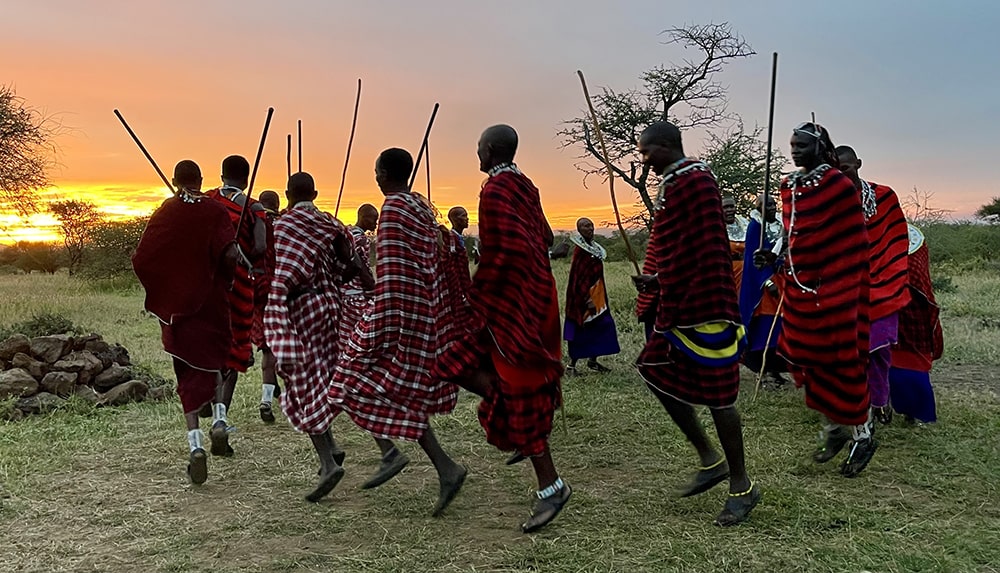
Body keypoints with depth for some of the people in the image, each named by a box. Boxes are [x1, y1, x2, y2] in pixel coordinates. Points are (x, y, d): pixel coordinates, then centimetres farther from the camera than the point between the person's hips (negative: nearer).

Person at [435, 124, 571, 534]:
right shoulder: (524, 186, 11)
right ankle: (523, 430, 14)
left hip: (511, 303, -9)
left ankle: (551, 487, 10)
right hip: (531, 296, 10)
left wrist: (477, 294, -13)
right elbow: (544, 239, 17)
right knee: (458, 361, 15)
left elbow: (503, 253, -25)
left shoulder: (495, 190, -16)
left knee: (519, 394, -1)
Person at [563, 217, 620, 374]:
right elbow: (577, 277, -19)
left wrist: (600, 297, 17)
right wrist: (587, 298, -23)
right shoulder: (580, 250, -15)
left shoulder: (594, 247, 11)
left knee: (600, 326, 10)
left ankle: (592, 361, 21)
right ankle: (571, 365, 4)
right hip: (584, 295, -9)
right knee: (582, 329, -4)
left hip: (597, 295, 9)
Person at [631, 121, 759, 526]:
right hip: (678, 308, 10)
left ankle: (742, 486, 15)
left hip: (704, 310, -10)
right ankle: (711, 461, 24)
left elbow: (712, 253, -17)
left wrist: (715, 310, -16)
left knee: (715, 392, -1)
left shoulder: (696, 181, -14)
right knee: (657, 373, 13)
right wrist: (659, 282, 14)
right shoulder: (673, 184, 16)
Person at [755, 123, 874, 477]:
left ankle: (863, 436, 19)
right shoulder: (790, 187, 10)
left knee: (840, 361, 1)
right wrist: (774, 257, 4)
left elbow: (853, 246, -11)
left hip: (833, 290, -7)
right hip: (799, 288, 7)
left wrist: (847, 295, -13)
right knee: (809, 360, 13)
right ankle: (834, 430, 30)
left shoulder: (839, 186, -11)